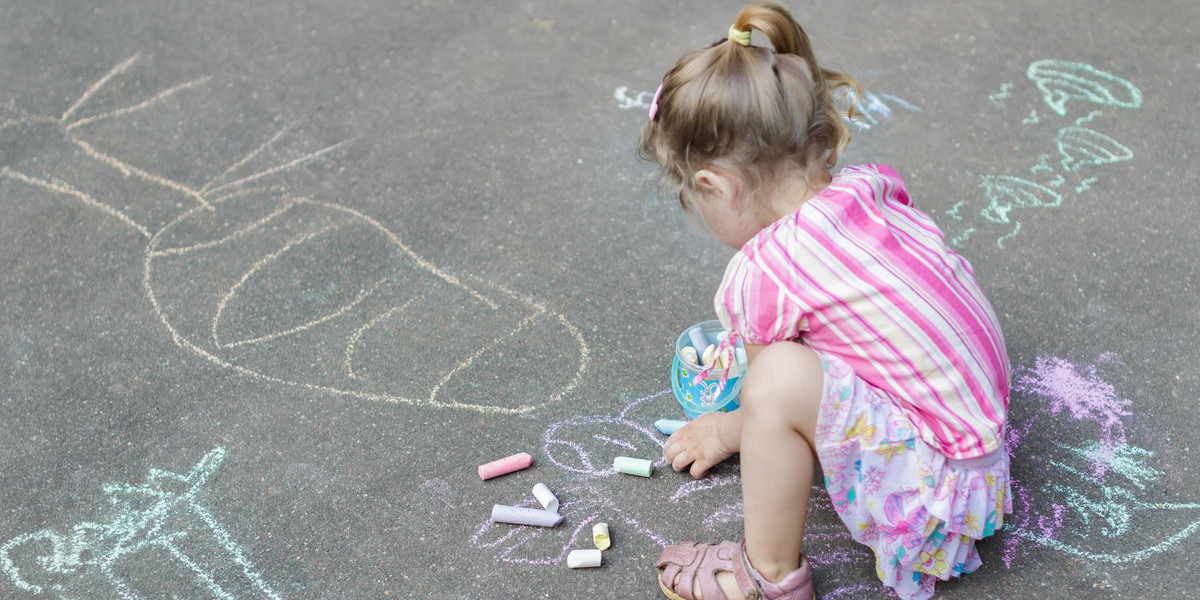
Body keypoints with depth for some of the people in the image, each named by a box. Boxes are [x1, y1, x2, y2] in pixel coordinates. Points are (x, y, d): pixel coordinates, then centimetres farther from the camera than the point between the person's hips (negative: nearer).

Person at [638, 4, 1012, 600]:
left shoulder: (762, 274, -21)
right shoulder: (868, 185, -2)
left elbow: (767, 389, -2)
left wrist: (726, 431, 21)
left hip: (935, 479, -9)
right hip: (980, 414, 9)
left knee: (782, 379, -27)